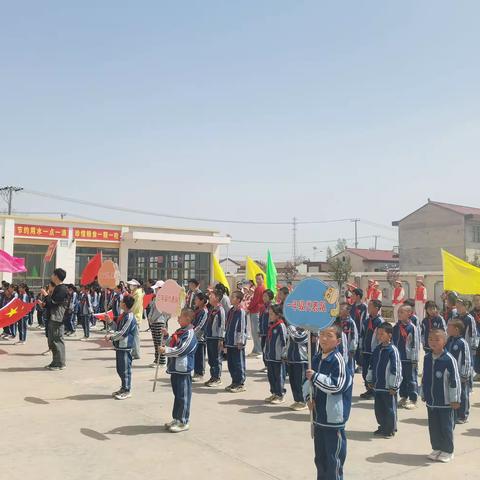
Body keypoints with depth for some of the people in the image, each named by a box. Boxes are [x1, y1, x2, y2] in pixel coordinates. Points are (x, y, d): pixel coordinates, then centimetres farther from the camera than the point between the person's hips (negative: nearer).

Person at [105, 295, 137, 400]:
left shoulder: (129, 317, -19)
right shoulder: (124, 315, 12)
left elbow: (122, 333, -20)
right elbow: (118, 327, 22)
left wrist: (110, 336, -13)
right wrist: (110, 321, 16)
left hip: (125, 347, -10)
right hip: (120, 346, 10)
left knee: (125, 369, -1)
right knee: (120, 369, 17)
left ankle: (127, 391, 9)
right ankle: (123, 388, 28)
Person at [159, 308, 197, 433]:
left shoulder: (189, 334, -16)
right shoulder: (179, 331, 14)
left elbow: (180, 350, -21)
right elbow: (172, 344, 22)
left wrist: (165, 351, -16)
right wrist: (167, 335, 9)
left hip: (183, 370, -10)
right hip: (175, 368, 10)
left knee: (183, 396, -1)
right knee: (177, 394, 17)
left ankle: (183, 422, 7)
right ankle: (177, 419, 27)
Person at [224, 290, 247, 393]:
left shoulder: (241, 311, -13)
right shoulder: (231, 311, 12)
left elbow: (242, 327, -15)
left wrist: (240, 342, -16)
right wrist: (225, 340, 18)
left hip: (237, 343, -9)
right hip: (230, 342, 9)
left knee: (238, 363, 0)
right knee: (230, 363, 14)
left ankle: (241, 384, 9)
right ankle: (235, 382, 25)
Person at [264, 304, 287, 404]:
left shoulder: (281, 326, -15)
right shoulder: (271, 325, 10)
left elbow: (284, 340, -15)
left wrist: (283, 354, -14)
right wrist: (266, 352, 19)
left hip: (278, 357, -8)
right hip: (270, 356, 8)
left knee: (279, 376, 2)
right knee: (271, 375, 14)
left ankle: (281, 395, 11)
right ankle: (274, 393, 26)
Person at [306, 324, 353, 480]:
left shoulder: (338, 360, -16)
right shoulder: (316, 359, 6)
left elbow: (336, 385, -23)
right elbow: (309, 382, 17)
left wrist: (315, 376, -21)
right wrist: (309, 397, 1)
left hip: (334, 418, -7)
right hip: (318, 417, 7)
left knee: (334, 457, 4)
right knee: (320, 457, 19)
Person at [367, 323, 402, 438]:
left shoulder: (392, 350, -16)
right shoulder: (377, 349, 7)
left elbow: (396, 369, -16)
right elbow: (371, 365, 16)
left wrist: (393, 386, -15)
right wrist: (370, 380, 18)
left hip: (388, 387, -7)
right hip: (377, 385, 7)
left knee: (389, 409, 6)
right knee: (378, 408, 15)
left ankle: (390, 430, 21)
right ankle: (383, 427, 32)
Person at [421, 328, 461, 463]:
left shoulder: (449, 359, -17)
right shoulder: (427, 358, 2)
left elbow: (455, 380, -13)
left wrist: (455, 399, -10)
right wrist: (424, 395, 16)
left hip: (445, 402, -5)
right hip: (431, 401, 5)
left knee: (446, 427, 7)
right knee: (433, 427, 14)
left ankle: (447, 451, 22)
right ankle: (437, 448, 29)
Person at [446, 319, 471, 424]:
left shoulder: (462, 343, -18)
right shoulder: (449, 341, 6)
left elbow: (466, 360, -16)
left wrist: (464, 375, -15)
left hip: (460, 376, -8)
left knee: (462, 396, 6)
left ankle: (462, 416, 18)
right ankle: (453, 415, 27)